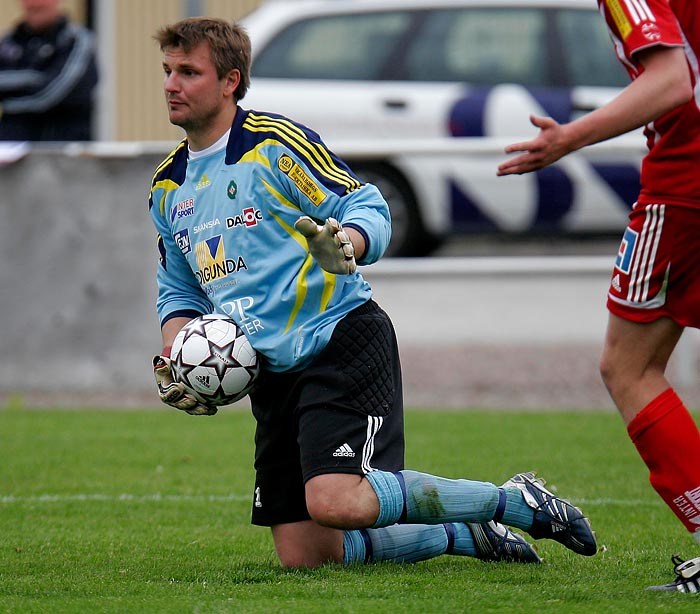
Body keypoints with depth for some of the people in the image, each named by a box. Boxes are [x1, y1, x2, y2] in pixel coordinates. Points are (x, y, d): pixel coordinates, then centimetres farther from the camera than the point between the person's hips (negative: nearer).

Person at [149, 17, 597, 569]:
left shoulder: (275, 143, -8)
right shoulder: (167, 187, 14)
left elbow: (369, 209, -9)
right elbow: (179, 289, 25)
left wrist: (344, 244, -32)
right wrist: (172, 354, 6)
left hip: (342, 342, -8)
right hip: (273, 374, 8)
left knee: (335, 501, -29)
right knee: (300, 554, -1)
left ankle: (518, 502, -10)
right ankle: (465, 534, 20)